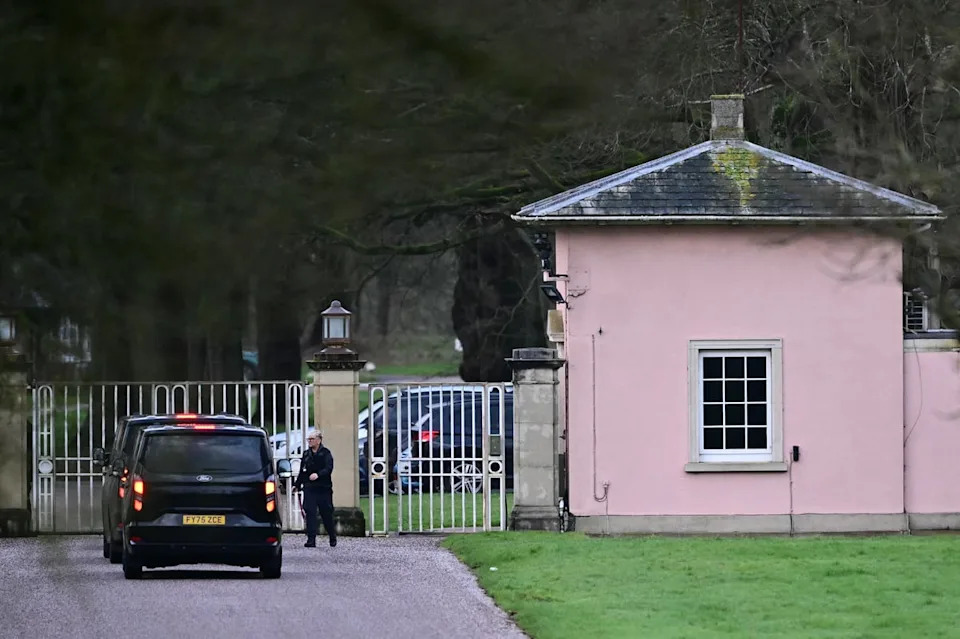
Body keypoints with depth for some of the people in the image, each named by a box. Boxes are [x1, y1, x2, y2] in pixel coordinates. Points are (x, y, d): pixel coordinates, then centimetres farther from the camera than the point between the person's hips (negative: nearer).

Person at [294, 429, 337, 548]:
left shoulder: (326, 453, -2)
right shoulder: (306, 454, 13)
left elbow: (328, 468, -15)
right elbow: (302, 471, 19)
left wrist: (318, 474, -31)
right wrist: (297, 485, 15)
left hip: (324, 488, -4)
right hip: (309, 488, 4)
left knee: (326, 513, 5)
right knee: (310, 513, -7)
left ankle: (333, 538, 25)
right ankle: (311, 539, -8)